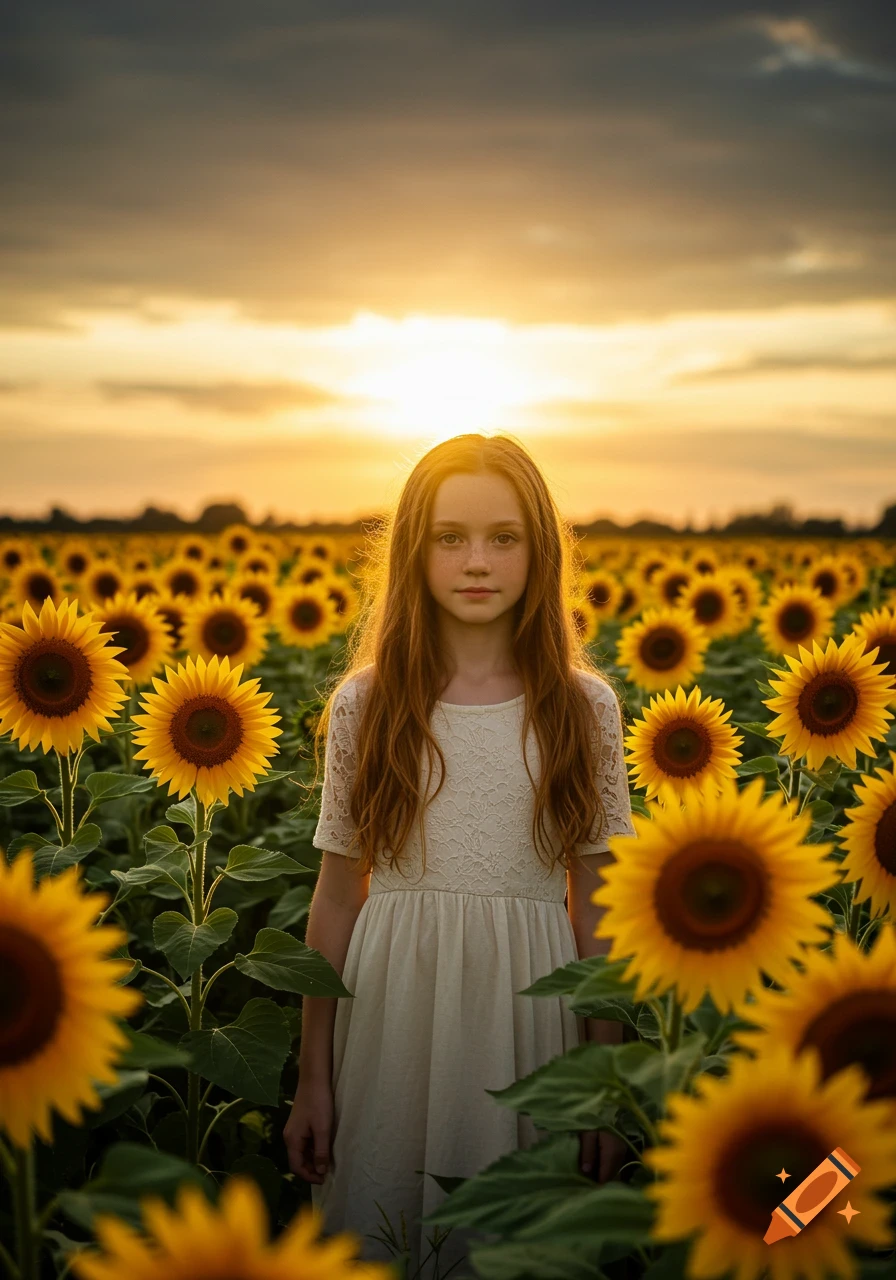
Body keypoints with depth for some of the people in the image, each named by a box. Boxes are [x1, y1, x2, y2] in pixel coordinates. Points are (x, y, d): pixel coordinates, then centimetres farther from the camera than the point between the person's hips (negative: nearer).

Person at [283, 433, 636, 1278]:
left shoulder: (584, 708, -1)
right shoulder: (365, 704, -1)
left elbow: (597, 906, 3)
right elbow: (337, 899, 3)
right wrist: (312, 1081, 4)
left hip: (526, 1011, 0)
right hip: (394, 1018, 0)